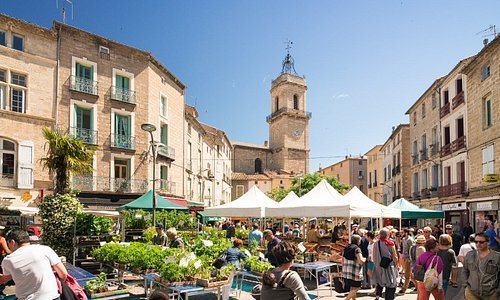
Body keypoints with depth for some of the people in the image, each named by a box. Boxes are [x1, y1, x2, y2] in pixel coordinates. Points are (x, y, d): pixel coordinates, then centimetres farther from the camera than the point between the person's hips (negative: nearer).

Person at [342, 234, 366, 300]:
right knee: (356, 288, 5)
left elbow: (343, 260, 13)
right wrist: (365, 259, -1)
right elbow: (360, 261, -22)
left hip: (346, 271, 8)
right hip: (355, 272, -7)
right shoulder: (357, 249, -14)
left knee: (352, 288, 21)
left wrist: (343, 270, 21)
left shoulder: (346, 248, 9)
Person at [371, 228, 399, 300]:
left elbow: (374, 257, 0)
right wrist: (396, 264, 10)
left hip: (379, 266, 3)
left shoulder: (376, 244, -6)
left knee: (379, 282, 21)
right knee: (390, 284, 10)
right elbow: (395, 257, -6)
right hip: (389, 266, -2)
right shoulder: (391, 244, -12)